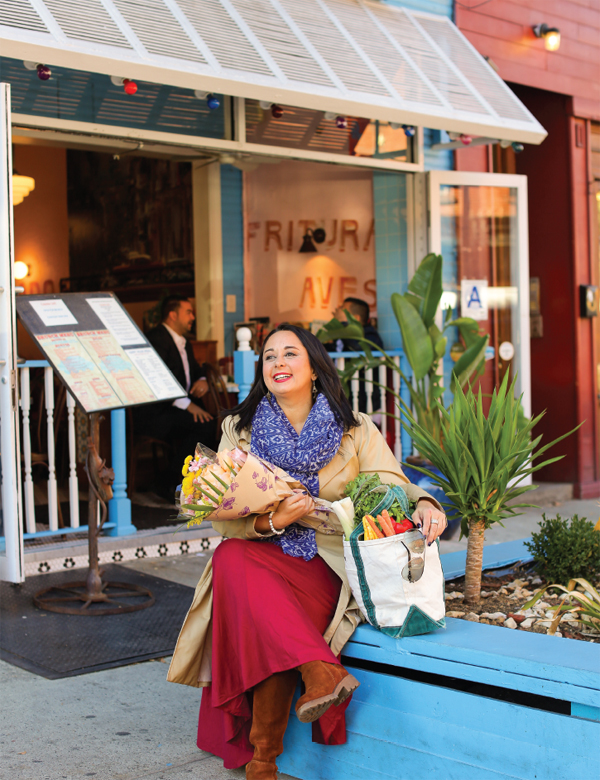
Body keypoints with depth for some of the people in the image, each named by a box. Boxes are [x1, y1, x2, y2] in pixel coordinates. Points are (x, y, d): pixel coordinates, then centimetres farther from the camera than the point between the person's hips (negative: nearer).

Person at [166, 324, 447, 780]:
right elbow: (222, 519, 0)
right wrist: (271, 521, -20)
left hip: (329, 569, -2)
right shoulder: (241, 430, 7)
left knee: (270, 628, -30)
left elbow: (392, 488, -3)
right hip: (259, 561, 2)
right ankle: (321, 672, -42)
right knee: (230, 556, -33)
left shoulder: (355, 431, 7)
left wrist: (423, 503, -27)